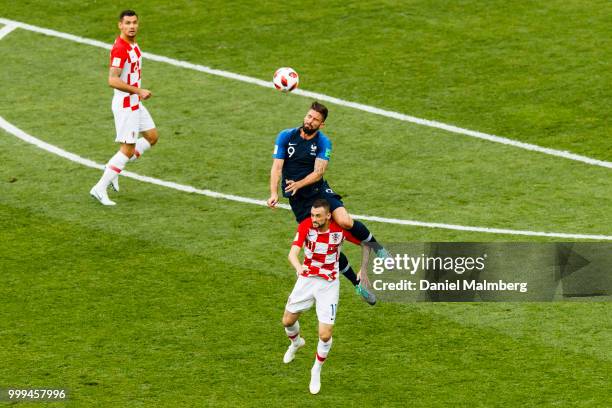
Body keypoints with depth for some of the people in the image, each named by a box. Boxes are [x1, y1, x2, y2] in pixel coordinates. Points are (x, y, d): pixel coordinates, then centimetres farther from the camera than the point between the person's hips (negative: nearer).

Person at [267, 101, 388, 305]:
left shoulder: (323, 143, -4)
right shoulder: (286, 136, -3)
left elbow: (318, 172, -13)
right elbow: (276, 167, -8)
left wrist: (298, 184, -31)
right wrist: (274, 194, -22)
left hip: (319, 189, 0)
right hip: (298, 199, 0)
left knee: (344, 221, -28)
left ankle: (376, 247, 2)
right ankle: (357, 283, 8)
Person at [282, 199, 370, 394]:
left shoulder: (340, 228, -19)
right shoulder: (305, 226, -19)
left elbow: (366, 244, -3)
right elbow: (293, 253, -30)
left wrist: (363, 270, -11)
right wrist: (298, 266, -52)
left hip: (329, 284, -2)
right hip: (306, 279, 2)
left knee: (325, 335, -7)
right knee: (288, 321, 14)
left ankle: (316, 371, 20)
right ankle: (295, 342, 52)